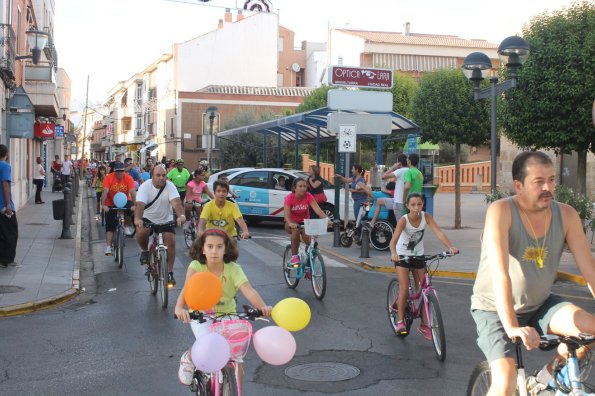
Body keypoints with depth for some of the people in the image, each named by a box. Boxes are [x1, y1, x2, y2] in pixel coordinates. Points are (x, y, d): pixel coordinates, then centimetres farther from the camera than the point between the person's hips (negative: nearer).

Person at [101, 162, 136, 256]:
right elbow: (105, 192, -26)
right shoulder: (109, 178, -18)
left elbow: (132, 192, -25)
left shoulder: (128, 178, -17)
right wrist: (103, 205, -37)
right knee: (110, 226, -4)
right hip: (111, 204, -1)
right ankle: (108, 247, -2)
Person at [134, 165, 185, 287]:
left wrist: (181, 215, -50)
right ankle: (145, 251, 2)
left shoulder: (170, 186, -14)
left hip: (165, 220, 1)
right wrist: (137, 219, -51)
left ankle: (169, 273, -1)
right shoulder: (145, 187, -16)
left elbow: (176, 202, -30)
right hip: (148, 218, -1)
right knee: (141, 232, -31)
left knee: (171, 242, -13)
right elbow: (140, 204, -31)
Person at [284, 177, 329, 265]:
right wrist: (291, 223, -53)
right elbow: (287, 214, -31)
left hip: (304, 222, 2)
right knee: (296, 230, -36)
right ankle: (294, 256, -22)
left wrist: (326, 219, -45)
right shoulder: (289, 198, -19)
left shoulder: (308, 196, -14)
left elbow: (317, 209, -27)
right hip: (292, 223, -2)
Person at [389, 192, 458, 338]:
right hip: (402, 255, -3)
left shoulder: (426, 217, -16)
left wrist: (450, 247, -42)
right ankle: (400, 321, 3)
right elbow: (394, 240, -35)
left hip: (418, 255, 4)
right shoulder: (404, 220, -24)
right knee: (404, 289, -13)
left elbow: (439, 233, -27)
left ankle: (424, 325, 17)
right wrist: (393, 254, -55)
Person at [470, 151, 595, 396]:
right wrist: (511, 327, -41)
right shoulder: (501, 211, -22)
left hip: (539, 305, 5)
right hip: (495, 309, -4)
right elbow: (500, 273, -31)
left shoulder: (566, 215, -9)